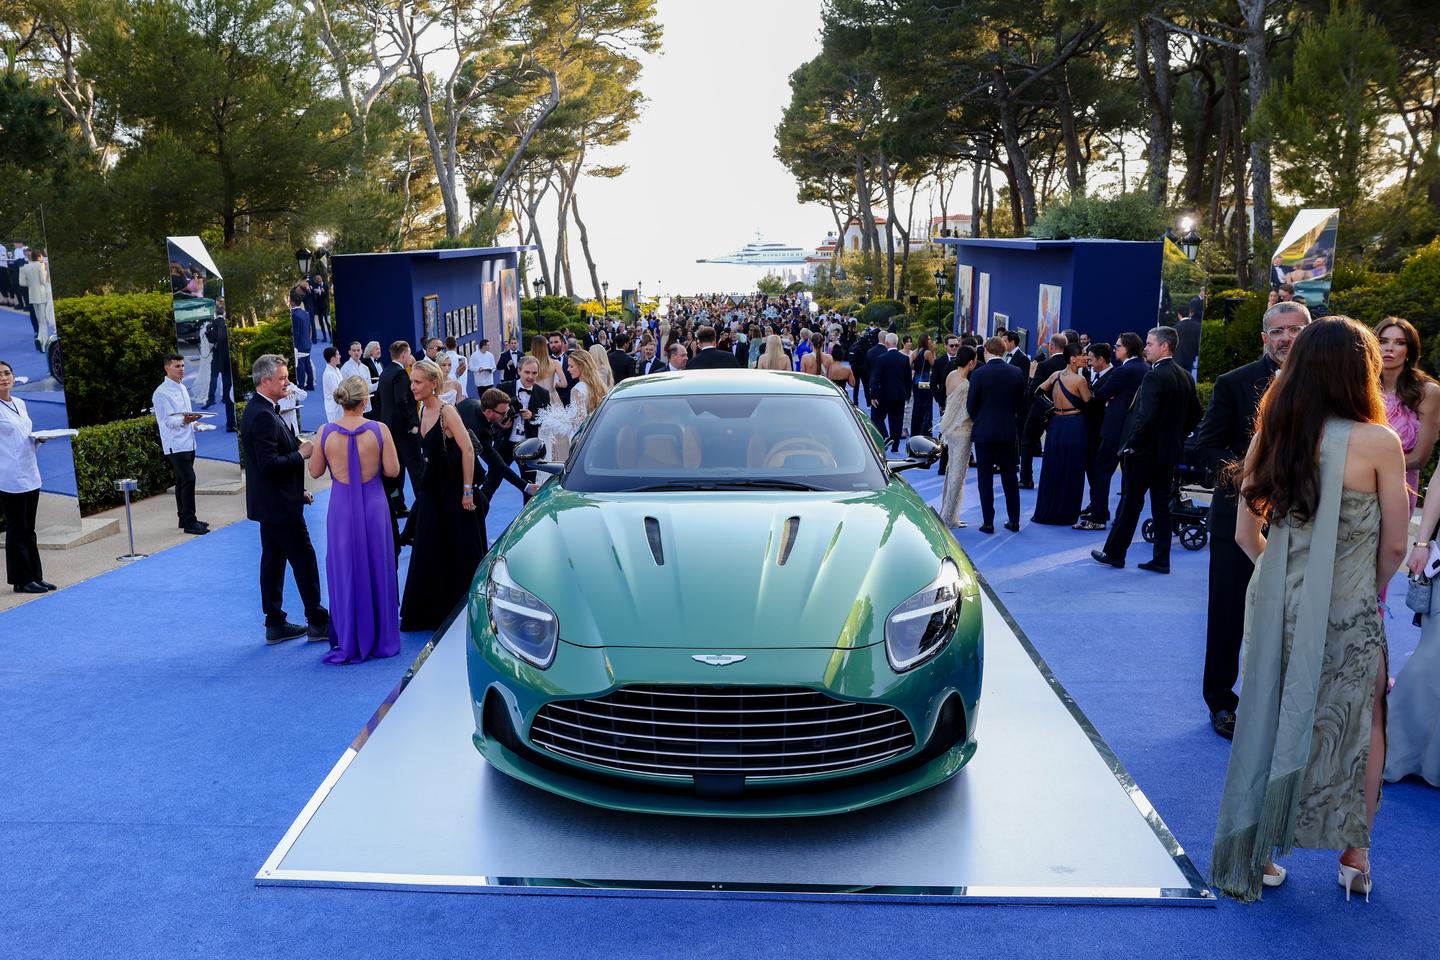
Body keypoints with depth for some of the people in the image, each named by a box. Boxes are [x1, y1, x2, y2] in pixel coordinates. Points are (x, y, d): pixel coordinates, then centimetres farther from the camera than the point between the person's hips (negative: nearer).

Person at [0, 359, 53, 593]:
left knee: (29, 529, 12)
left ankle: (35, 576, 18)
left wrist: (39, 439, 2)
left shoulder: (20, 404, 13)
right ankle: (21, 580, 8)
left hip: (30, 475, 7)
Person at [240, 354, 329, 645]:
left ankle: (275, 625, 20)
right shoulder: (263, 416, -21)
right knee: (304, 561, -1)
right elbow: (269, 464, -27)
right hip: (278, 505, -10)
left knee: (273, 561, 13)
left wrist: (297, 489, 17)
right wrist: (301, 455, -15)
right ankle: (318, 622, 8)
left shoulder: (260, 410, 12)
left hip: (272, 503, 10)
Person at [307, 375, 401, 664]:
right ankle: (380, 640, 22)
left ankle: (349, 644, 20)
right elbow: (392, 470, -8)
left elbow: (315, 471, 2)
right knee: (376, 570, 13)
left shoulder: (326, 432, -7)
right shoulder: (379, 430, -11)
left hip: (341, 509, 1)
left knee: (345, 573, 12)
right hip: (373, 507, 0)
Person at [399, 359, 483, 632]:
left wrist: (467, 490, -20)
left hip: (452, 489, -8)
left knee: (459, 550, 3)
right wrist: (426, 482, 16)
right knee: (428, 552, 11)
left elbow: (468, 450, -19)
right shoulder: (423, 409, 7)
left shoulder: (446, 411, -16)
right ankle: (434, 611, 23)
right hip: (431, 489, 8)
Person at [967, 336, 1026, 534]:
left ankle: (988, 522, 5)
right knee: (1010, 477, 13)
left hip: (983, 431, -3)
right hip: (1008, 431, 3)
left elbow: (971, 405, -6)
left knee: (985, 478, 4)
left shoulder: (979, 374, -12)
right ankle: (1014, 521, 18)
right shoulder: (1016, 373, -2)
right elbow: (1020, 403, 6)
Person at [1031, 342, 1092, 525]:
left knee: (1052, 469, 13)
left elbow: (1038, 391, 12)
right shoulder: (1079, 379, -14)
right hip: (1074, 427, -5)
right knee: (1071, 472, 5)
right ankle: (1066, 515, 10)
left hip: (1056, 424, 5)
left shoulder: (1055, 375, 3)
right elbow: (1088, 403, -9)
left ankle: (1046, 512, 17)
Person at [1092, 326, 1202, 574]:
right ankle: (1161, 559, 14)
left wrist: (1131, 444, -15)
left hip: (1145, 451, -8)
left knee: (1130, 503, 3)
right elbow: (1195, 414, 15)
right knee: (1161, 505, 11)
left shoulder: (1154, 376, -18)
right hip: (1170, 452, 8)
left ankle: (1114, 554, 13)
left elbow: (1146, 416, -25)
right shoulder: (1185, 377, 8)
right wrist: (1176, 436, 18)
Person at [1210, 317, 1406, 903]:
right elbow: (1394, 546, -5)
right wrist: (1368, 591, 13)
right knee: (1363, 723, 19)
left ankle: (1256, 856, 23)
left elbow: (1246, 535, 4)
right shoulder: (1378, 442, -12)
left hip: (1275, 602, 4)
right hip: (1347, 612, -3)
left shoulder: (1271, 436, 0)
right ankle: (1355, 854, 29)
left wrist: (1287, 578, 16)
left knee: (1270, 722, 14)